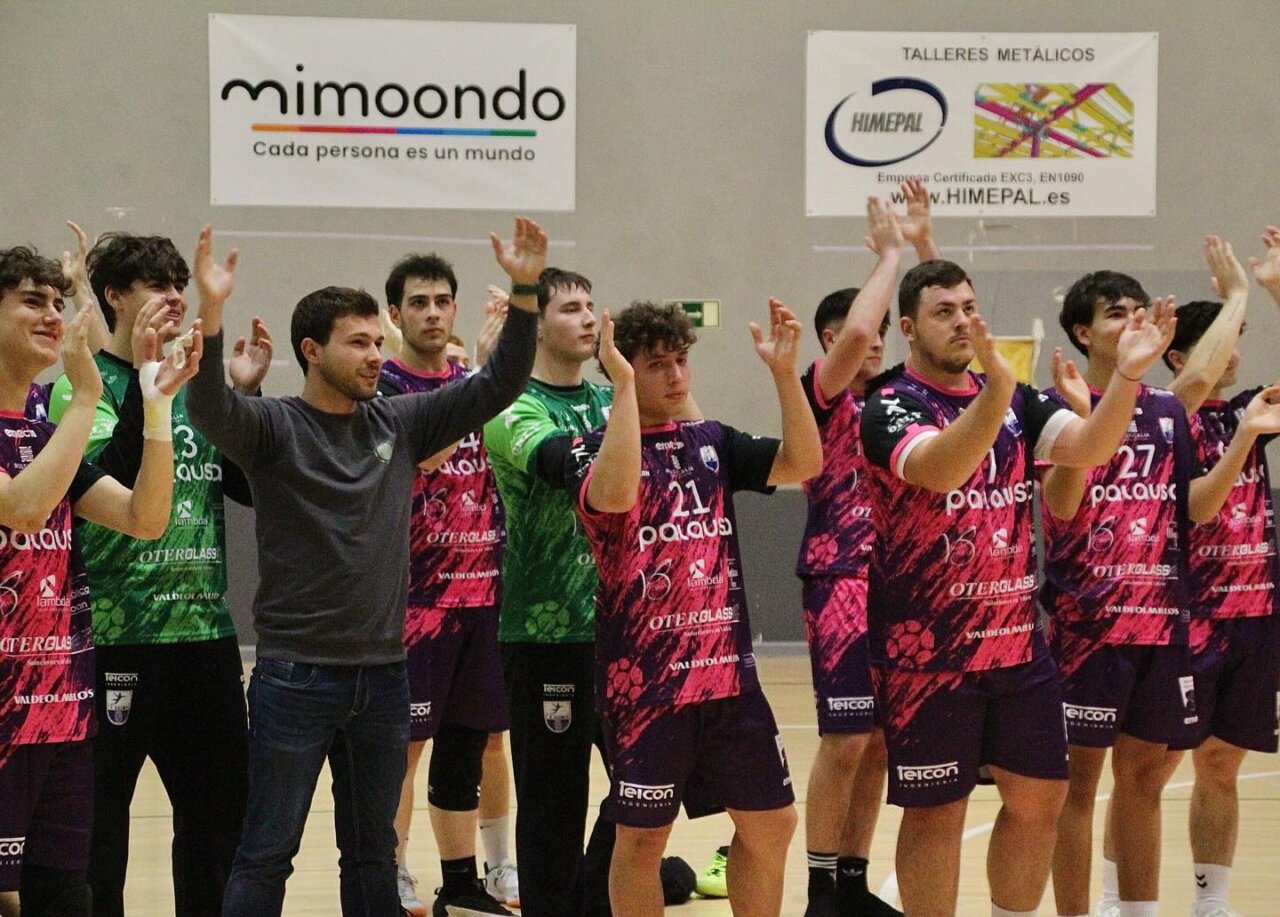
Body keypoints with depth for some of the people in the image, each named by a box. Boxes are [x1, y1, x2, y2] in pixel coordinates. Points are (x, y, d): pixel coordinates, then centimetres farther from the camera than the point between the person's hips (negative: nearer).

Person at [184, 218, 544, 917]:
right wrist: (211, 313, -42)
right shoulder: (275, 427, -7)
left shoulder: (399, 424, 6)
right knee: (266, 857, 0)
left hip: (383, 675, 5)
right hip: (296, 675, -5)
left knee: (373, 856, 14)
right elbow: (210, 409, -26)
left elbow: (497, 387, 4)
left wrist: (523, 293, -8)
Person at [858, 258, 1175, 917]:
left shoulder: (1015, 401, 7)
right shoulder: (890, 407, -11)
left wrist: (1127, 373, -25)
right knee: (937, 810, 1)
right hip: (929, 652, -6)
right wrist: (994, 392, -47)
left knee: (1038, 796, 10)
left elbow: (1088, 448, -8)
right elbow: (941, 469, -32)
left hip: (1016, 641, 6)